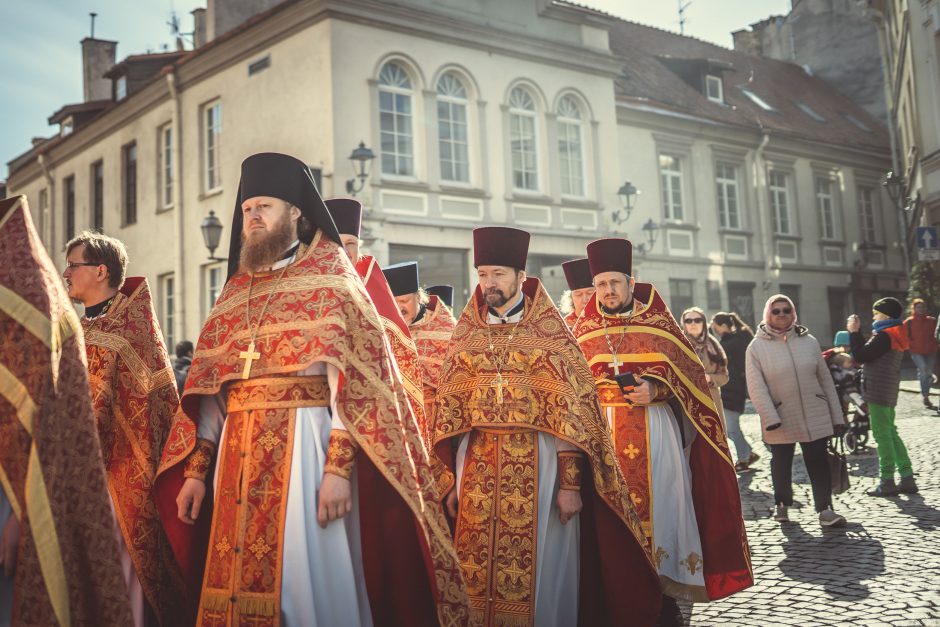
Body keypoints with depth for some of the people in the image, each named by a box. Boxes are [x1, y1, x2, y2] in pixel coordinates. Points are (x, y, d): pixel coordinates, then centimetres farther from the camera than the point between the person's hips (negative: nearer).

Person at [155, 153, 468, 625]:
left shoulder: (331, 280, 1)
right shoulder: (235, 292, 18)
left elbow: (357, 377, -9)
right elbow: (208, 390, 17)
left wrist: (338, 466, -19)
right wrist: (195, 470, 10)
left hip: (305, 443, -5)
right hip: (240, 454, 6)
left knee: (309, 581, -4)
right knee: (243, 584, 8)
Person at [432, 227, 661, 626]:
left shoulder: (548, 333, -1)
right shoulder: (467, 336, 10)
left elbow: (569, 413, -6)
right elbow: (449, 413, 9)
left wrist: (570, 483, -11)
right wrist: (450, 480, 6)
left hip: (535, 465, -3)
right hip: (476, 465, 3)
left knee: (533, 561, 2)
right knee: (474, 566, 6)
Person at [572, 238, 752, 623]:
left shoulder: (658, 321, 6)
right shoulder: (584, 330, 12)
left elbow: (685, 370, 0)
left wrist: (654, 388, -15)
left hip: (653, 431, -1)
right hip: (602, 431, 2)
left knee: (657, 505, -1)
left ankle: (664, 602, 9)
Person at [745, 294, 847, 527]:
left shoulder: (809, 341, 4)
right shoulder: (757, 347, -5)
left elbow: (825, 380, 8)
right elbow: (756, 388, -10)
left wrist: (837, 416, 7)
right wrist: (771, 419, -20)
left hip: (815, 416, 2)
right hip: (780, 418, -1)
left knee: (818, 461, 0)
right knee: (781, 463, 12)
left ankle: (825, 509, 5)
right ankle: (782, 504, 31)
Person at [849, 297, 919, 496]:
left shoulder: (884, 336, -16)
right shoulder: (895, 334, 16)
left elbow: (861, 356, -18)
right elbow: (867, 352, 17)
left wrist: (853, 332, -9)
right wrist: (856, 332, 14)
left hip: (878, 391, -10)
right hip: (888, 392, 10)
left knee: (882, 435, -5)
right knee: (891, 434, 14)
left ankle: (888, 482, -1)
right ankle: (907, 478, 14)